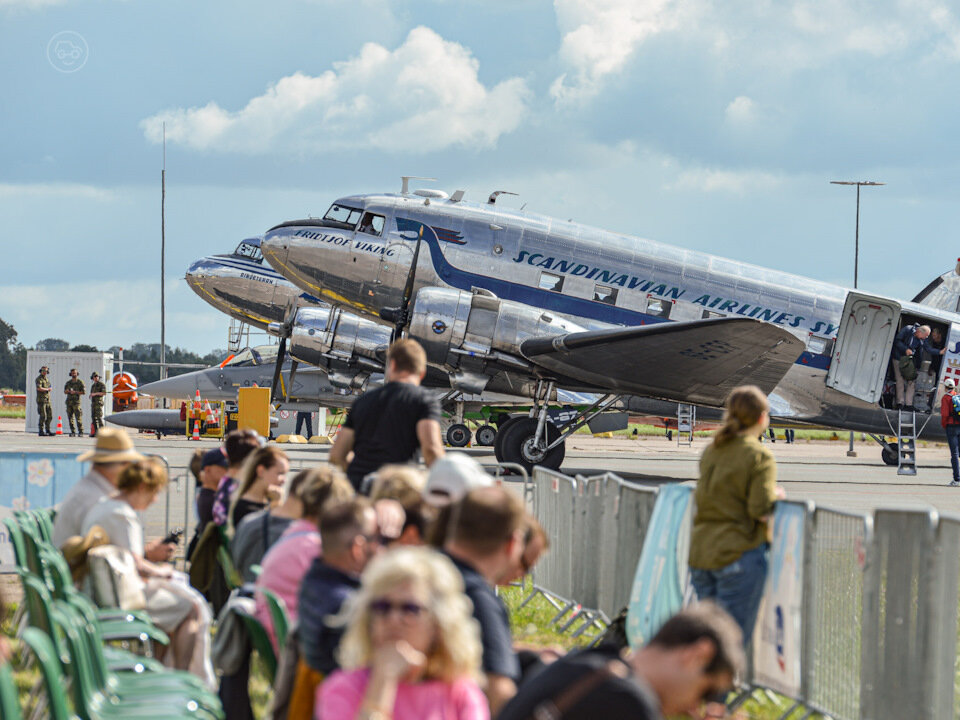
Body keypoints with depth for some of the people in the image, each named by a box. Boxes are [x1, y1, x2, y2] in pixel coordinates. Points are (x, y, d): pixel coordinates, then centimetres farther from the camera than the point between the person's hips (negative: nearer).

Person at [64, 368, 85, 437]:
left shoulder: (80, 382, 1)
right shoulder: (68, 382, 15)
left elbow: (84, 392, -4)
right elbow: (65, 392, 18)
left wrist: (75, 392, -14)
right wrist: (67, 391, -6)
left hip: (76, 402, -5)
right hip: (69, 402, 5)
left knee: (78, 417, -11)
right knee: (70, 418, 2)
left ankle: (80, 432, -10)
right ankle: (73, 432, 7)